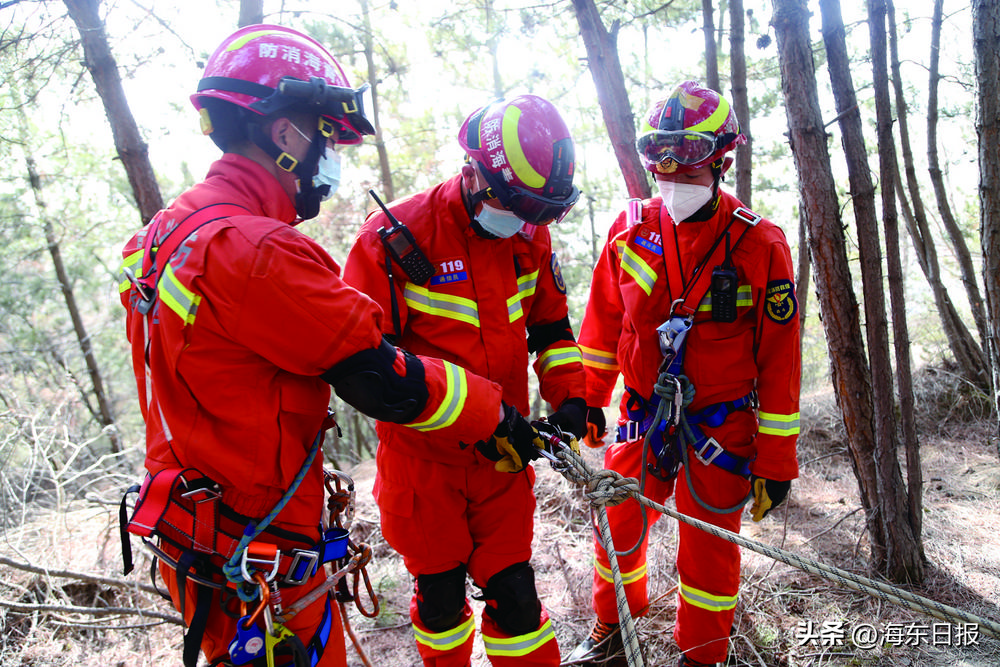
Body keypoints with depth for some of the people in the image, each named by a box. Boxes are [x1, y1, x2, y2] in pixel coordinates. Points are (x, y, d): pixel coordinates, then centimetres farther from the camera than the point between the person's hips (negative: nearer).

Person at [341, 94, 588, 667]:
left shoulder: (529, 237, 0)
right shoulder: (396, 237, -17)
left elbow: (551, 324, 13)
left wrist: (569, 394, -4)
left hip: (502, 458, 3)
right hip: (424, 458, -3)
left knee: (512, 589, 10)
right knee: (441, 594, 16)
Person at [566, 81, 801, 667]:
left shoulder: (759, 244, -12)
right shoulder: (630, 230, -3)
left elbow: (780, 360, -9)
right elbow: (604, 322, 9)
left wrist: (776, 461, -8)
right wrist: (586, 399, 13)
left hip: (721, 427, -3)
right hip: (644, 416, 3)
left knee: (709, 546, 9)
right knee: (617, 524, 14)